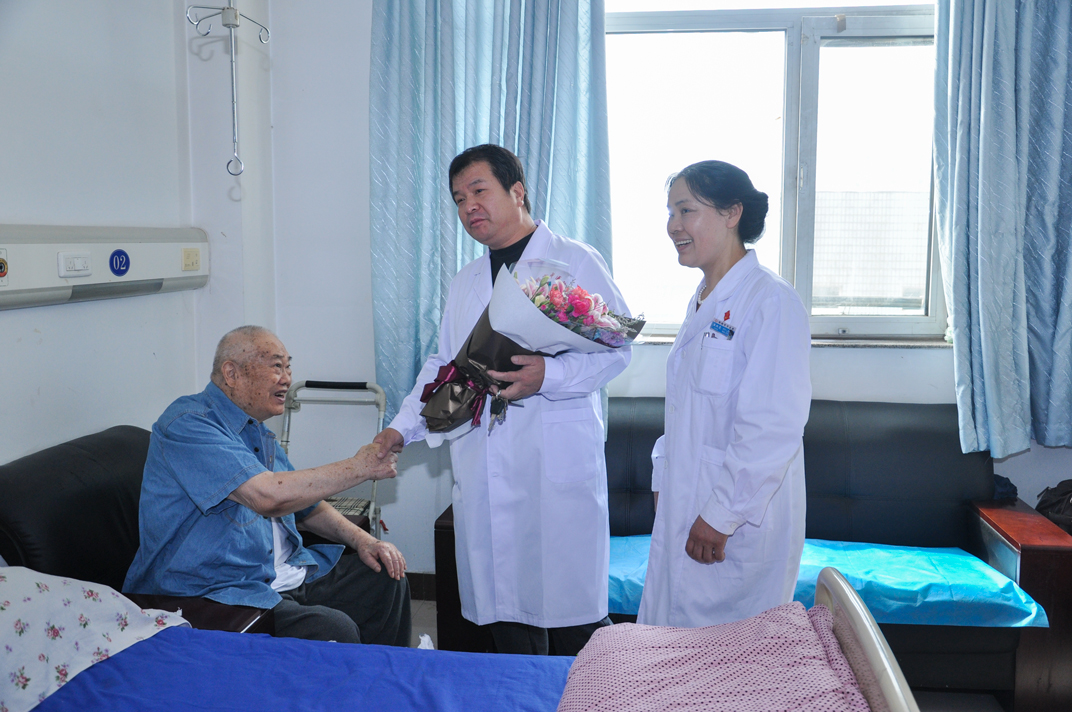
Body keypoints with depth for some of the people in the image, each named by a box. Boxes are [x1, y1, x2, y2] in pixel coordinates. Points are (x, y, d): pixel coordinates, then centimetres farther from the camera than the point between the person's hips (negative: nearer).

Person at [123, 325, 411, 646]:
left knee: (387, 579, 6)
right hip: (214, 594, -9)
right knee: (334, 631, -28)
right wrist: (357, 467, -19)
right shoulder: (187, 423, -16)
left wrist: (361, 540, 5)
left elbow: (305, 504, 23)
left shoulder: (257, 431, 16)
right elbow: (268, 496, -29)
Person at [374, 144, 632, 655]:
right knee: (502, 602, 8)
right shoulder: (465, 282, 21)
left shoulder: (576, 262, 2)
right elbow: (443, 364, 24)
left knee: (572, 603, -2)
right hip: (485, 470, 6)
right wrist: (402, 427, 12)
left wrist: (548, 375, -22)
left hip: (558, 464, -5)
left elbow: (615, 347, -6)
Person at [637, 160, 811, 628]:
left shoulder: (771, 301, -16)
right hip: (683, 510, 9)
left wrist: (721, 517, -20)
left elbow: (773, 428, -22)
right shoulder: (702, 303, 14)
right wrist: (663, 479, 15)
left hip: (740, 523, -8)